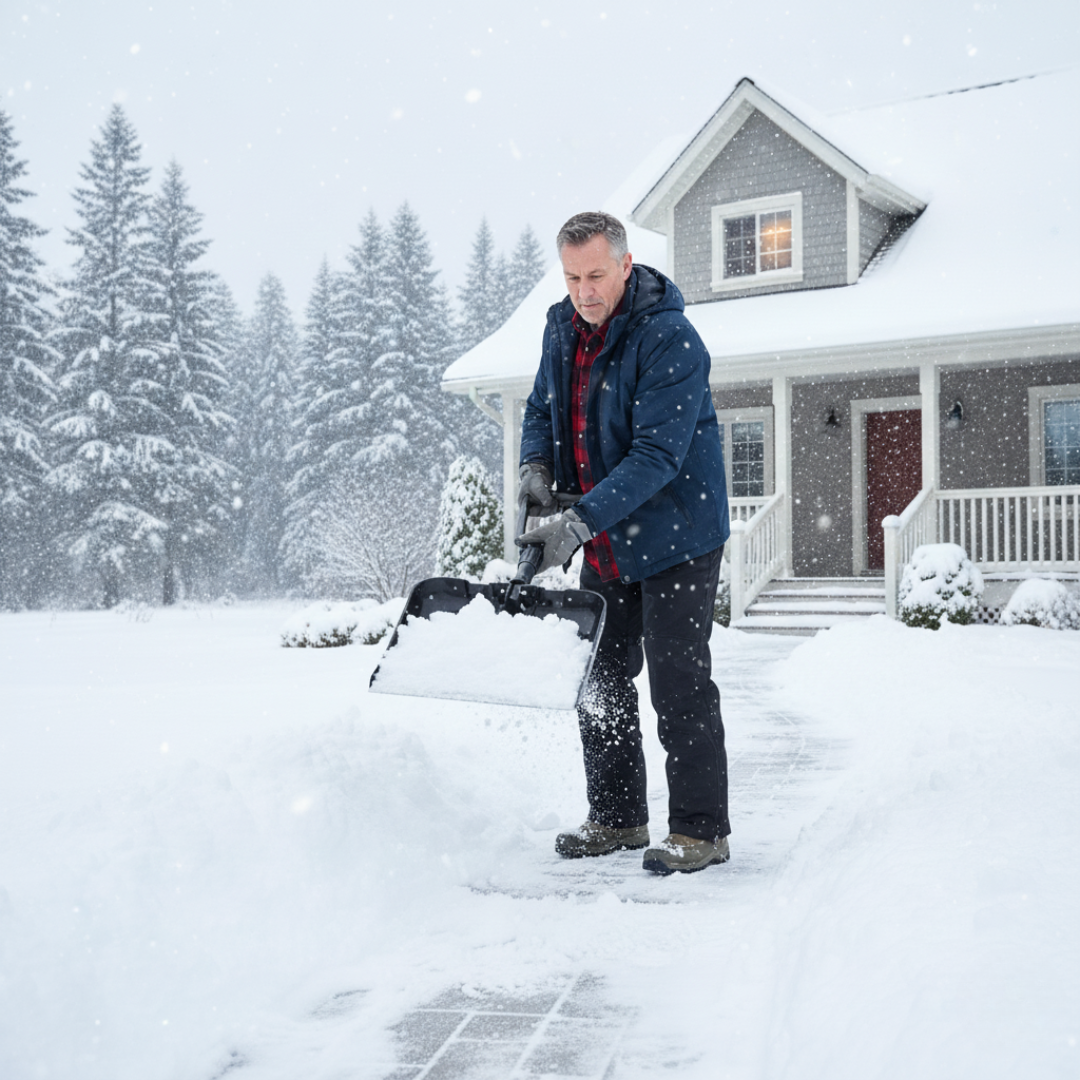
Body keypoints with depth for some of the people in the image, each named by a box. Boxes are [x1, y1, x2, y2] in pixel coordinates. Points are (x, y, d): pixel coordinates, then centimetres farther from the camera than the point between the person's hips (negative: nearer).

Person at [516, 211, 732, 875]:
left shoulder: (671, 341, -21)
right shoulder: (563, 327, 3)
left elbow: (657, 454, -27)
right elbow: (542, 408, 16)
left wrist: (580, 521, -34)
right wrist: (537, 465, -5)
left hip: (674, 538, -8)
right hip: (604, 545, 8)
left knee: (678, 685, -4)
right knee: (600, 681, 13)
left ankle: (701, 830, 8)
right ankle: (617, 818, 26)